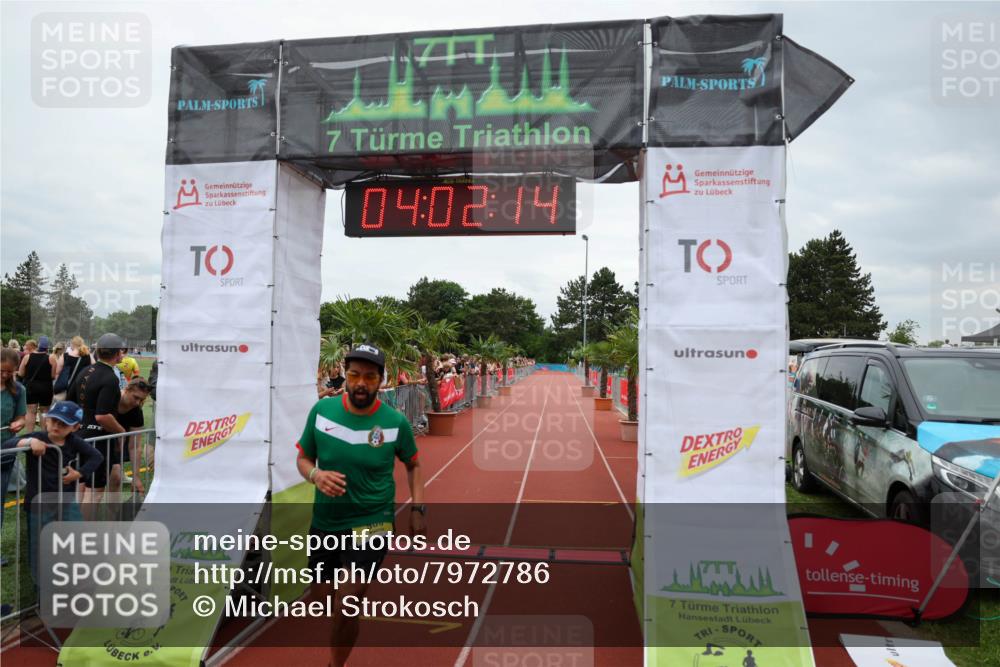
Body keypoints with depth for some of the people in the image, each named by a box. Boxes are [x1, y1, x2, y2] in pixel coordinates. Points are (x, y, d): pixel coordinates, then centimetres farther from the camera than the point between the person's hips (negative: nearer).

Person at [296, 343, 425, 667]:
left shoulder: (396, 422, -12)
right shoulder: (321, 410, -9)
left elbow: (413, 464, 6)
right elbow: (303, 458, 3)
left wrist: (417, 508, -2)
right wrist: (316, 475, -19)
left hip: (371, 522, -3)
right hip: (324, 521, 3)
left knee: (346, 610, -8)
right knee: (322, 593, 20)